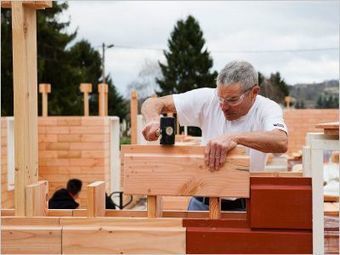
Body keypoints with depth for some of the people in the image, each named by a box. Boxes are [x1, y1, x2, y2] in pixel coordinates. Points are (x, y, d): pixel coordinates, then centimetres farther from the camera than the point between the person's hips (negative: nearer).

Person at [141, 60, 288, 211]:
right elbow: (153, 103, 4)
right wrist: (153, 120, -20)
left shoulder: (267, 109, -8)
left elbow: (281, 142, -30)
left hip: (244, 205, -2)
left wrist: (235, 137, -41)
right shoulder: (208, 99, -1)